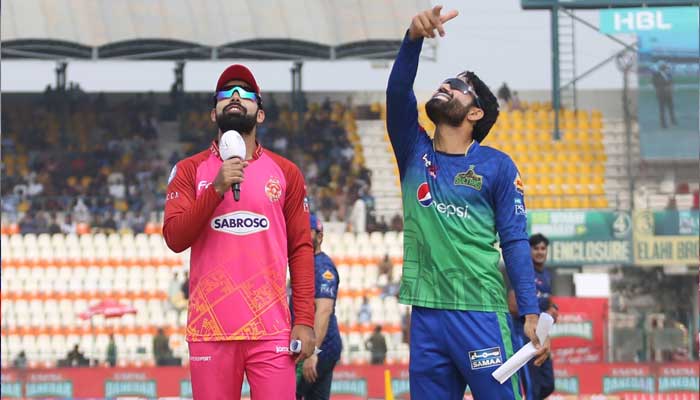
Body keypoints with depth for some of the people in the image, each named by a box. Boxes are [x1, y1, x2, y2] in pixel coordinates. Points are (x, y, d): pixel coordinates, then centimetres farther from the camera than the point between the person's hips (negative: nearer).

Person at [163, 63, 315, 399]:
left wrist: (305, 320, -1)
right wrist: (217, 189, -14)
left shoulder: (285, 172, 10)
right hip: (210, 330, 0)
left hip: (271, 330, 0)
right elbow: (175, 239, -2)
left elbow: (300, 249, 8)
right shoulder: (190, 170, 9)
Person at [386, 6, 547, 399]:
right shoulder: (414, 153, 13)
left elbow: (515, 243, 1)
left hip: (481, 314, -3)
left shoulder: (497, 166, 5)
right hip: (426, 314, 3)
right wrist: (414, 38, -21)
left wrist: (531, 314, -8)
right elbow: (397, 92, -3)